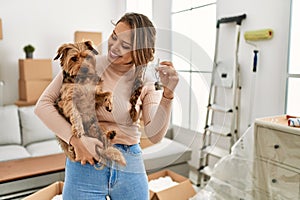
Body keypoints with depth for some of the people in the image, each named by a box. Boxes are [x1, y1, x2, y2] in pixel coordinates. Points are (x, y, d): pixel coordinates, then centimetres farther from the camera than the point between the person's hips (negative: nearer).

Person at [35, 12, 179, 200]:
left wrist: (168, 93, -23)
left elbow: (155, 136, -11)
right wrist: (76, 140, -18)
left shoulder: (145, 82, -2)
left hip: (131, 166, 2)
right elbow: (43, 104, -7)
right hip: (86, 164, -1)